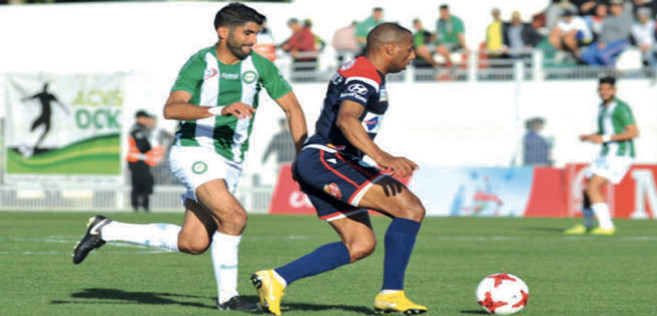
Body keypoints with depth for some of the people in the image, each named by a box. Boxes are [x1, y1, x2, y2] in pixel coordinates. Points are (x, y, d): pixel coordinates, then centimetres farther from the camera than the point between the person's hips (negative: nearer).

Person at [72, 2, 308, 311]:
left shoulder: (259, 65, 1)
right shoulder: (199, 64, -11)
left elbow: (292, 108, 7)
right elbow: (171, 109, -25)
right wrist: (221, 109, -38)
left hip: (229, 163, 6)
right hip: (195, 152, -6)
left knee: (192, 243, 3)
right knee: (234, 216, -25)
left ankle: (106, 230, 19)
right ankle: (227, 296, -11)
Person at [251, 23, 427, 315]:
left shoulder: (356, 70, 19)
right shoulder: (365, 77, -14)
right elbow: (346, 120, -32)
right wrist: (382, 157, -44)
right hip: (326, 161, -11)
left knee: (360, 245, 8)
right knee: (411, 208, -16)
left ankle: (275, 279, 3)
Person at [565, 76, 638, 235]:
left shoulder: (621, 107, -13)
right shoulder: (603, 108, 15)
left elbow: (634, 132, -20)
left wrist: (605, 138, -21)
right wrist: (589, 137, 7)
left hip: (620, 155, -9)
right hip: (607, 154, 9)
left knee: (593, 188, -17)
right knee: (589, 189, 14)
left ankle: (606, 226, -14)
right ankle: (586, 225, 33)